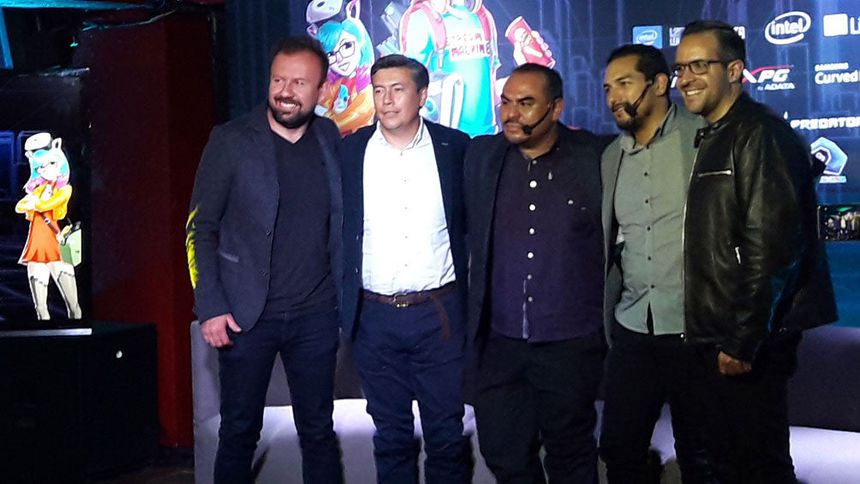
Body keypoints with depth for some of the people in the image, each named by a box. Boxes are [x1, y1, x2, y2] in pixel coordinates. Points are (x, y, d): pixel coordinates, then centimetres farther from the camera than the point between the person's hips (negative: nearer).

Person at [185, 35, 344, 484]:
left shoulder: (330, 139, 4)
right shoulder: (231, 140, -5)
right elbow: (199, 229, -4)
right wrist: (210, 308, -11)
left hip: (315, 315, 2)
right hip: (245, 315, -2)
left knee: (318, 430, 11)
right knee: (239, 431, 9)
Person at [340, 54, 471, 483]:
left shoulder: (454, 147, -1)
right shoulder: (350, 151, 1)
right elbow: (336, 229, 5)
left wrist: (470, 292, 3)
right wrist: (340, 306, 2)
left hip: (440, 314, -1)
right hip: (375, 317, 1)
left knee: (447, 436, 8)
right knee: (391, 436, 13)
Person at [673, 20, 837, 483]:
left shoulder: (760, 134, -14)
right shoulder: (709, 139, 15)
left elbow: (771, 246, -21)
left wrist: (743, 340, -20)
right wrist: (713, 334, 14)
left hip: (748, 342, -9)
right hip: (717, 338, 9)